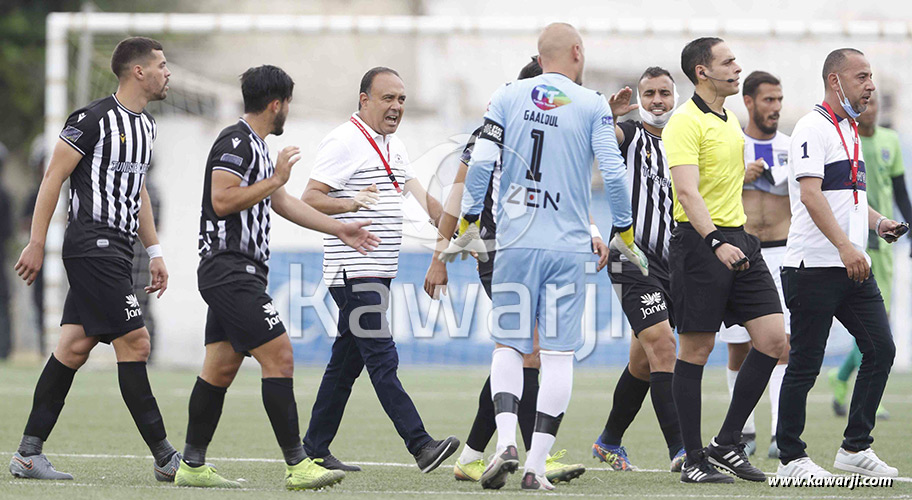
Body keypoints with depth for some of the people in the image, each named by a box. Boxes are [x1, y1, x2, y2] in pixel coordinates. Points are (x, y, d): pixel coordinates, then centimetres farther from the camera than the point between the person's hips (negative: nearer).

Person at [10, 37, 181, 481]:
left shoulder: (145, 125, 16)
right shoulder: (93, 120, -11)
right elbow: (53, 178, -9)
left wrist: (154, 251, 22)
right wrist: (36, 244, -11)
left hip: (116, 249, 9)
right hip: (92, 243, -9)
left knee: (75, 346, 7)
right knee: (134, 342, -10)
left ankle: (29, 453, 9)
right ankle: (164, 457, -8)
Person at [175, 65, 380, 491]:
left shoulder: (256, 146, 21)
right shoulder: (235, 142, -12)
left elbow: (284, 203, 30)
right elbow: (222, 201, -21)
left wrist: (339, 229, 31)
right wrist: (276, 178, -15)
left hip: (236, 275, 11)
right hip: (230, 270, -11)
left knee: (220, 368, 10)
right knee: (279, 356, -14)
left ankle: (192, 465, 12)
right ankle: (297, 466, -16)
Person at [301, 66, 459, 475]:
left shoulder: (394, 147, 18)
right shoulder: (344, 142, -10)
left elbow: (420, 196, 28)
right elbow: (309, 198, -15)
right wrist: (349, 203, -31)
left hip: (380, 271, 9)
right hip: (352, 270, -9)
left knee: (347, 360, 10)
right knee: (383, 359, -14)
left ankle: (315, 449, 15)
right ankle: (420, 445, -21)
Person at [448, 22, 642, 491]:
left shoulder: (508, 97, 5)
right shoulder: (592, 105, 0)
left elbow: (480, 162, -1)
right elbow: (613, 172, -5)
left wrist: (469, 224, 9)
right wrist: (624, 234, 8)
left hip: (514, 241, 1)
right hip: (568, 245, -1)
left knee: (508, 345, 10)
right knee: (558, 354, 3)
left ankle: (505, 441, -11)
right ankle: (536, 465, -2)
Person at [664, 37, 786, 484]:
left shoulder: (730, 120, 18)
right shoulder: (686, 123, -11)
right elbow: (686, 192, -22)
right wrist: (716, 242, -33)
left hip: (737, 239, 8)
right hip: (699, 242, -8)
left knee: (773, 337, -1)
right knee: (696, 349, -3)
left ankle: (727, 443, 8)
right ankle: (693, 459, 3)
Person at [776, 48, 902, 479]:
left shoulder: (851, 130, 19)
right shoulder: (813, 128, -10)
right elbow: (811, 194, -20)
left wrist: (878, 223, 12)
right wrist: (845, 246, -29)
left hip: (853, 266, 9)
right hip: (814, 265, -9)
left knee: (880, 349, 3)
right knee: (805, 363, -3)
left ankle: (855, 447, 11)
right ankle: (790, 457, 5)